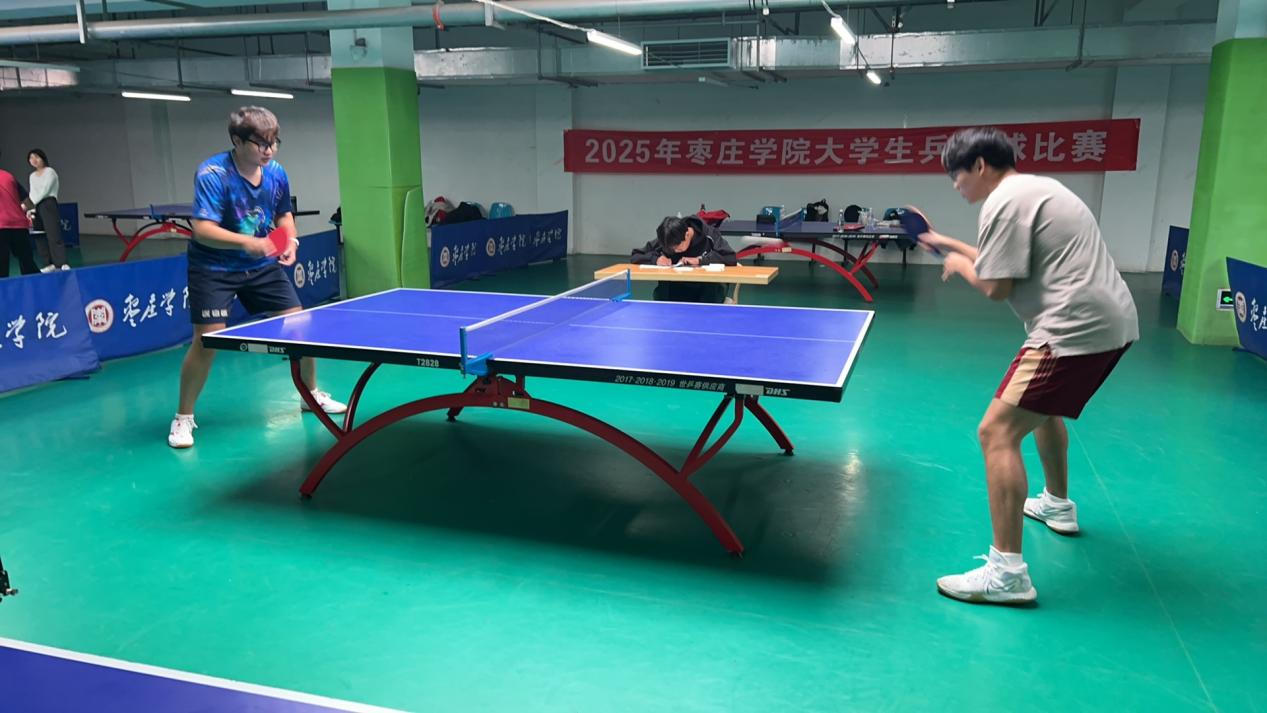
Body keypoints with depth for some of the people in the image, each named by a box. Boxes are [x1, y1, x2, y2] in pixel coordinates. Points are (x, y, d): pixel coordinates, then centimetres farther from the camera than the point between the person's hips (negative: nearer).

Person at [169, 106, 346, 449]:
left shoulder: (276, 173, -4)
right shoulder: (212, 174, -22)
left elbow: (284, 215, 12)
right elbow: (203, 229, -28)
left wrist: (290, 241, -8)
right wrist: (246, 243, -42)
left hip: (262, 266, 6)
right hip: (215, 269, -5)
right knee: (207, 340, -12)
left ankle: (311, 394, 29)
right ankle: (183, 417, 8)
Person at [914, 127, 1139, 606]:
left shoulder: (1005, 200, -11)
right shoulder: (1038, 188, 20)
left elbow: (996, 287, -13)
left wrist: (960, 264, 5)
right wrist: (955, 245, 28)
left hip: (1076, 329, -11)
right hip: (1113, 321, 11)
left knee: (997, 432, -14)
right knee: (1044, 405, 33)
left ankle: (1007, 573, -16)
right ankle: (1058, 506, 52)